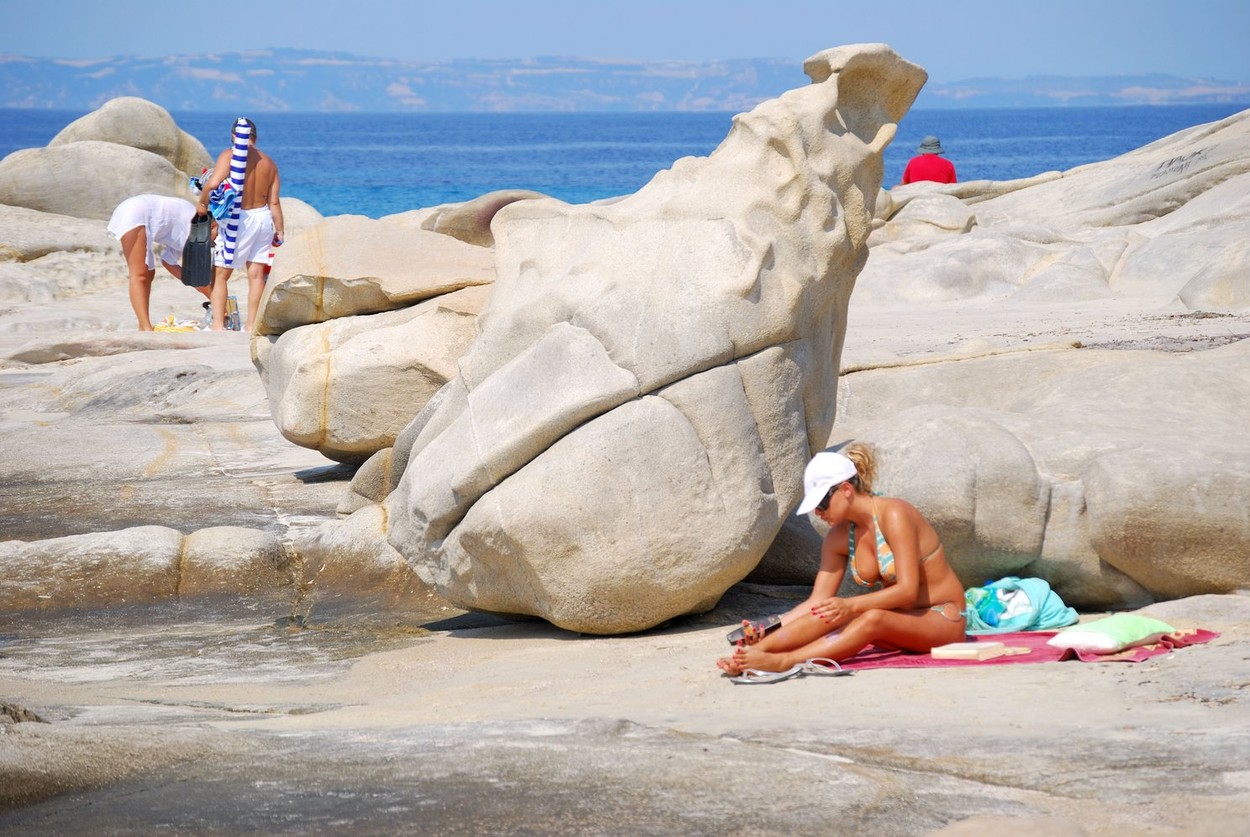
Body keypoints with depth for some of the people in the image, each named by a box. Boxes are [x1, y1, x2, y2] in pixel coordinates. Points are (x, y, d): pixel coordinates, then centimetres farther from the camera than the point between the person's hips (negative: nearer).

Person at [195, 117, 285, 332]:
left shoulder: (230, 155, -10)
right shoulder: (269, 163, 6)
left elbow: (212, 184, -22)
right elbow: (274, 202, 6)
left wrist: (202, 204, -5)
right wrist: (280, 230, 12)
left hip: (237, 220, -5)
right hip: (263, 218, 5)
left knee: (220, 274, 4)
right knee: (256, 274, 9)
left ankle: (218, 325, -3)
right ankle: (252, 325, 11)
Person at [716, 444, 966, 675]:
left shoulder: (893, 514, -19)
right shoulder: (838, 538, 2)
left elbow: (908, 591, -24)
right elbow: (817, 602, 0)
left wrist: (850, 606, -36)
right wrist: (769, 628, -16)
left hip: (943, 619, -7)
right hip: (897, 618, 7)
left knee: (873, 619, -35)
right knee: (830, 614, -21)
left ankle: (781, 661, -48)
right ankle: (757, 649, -37)